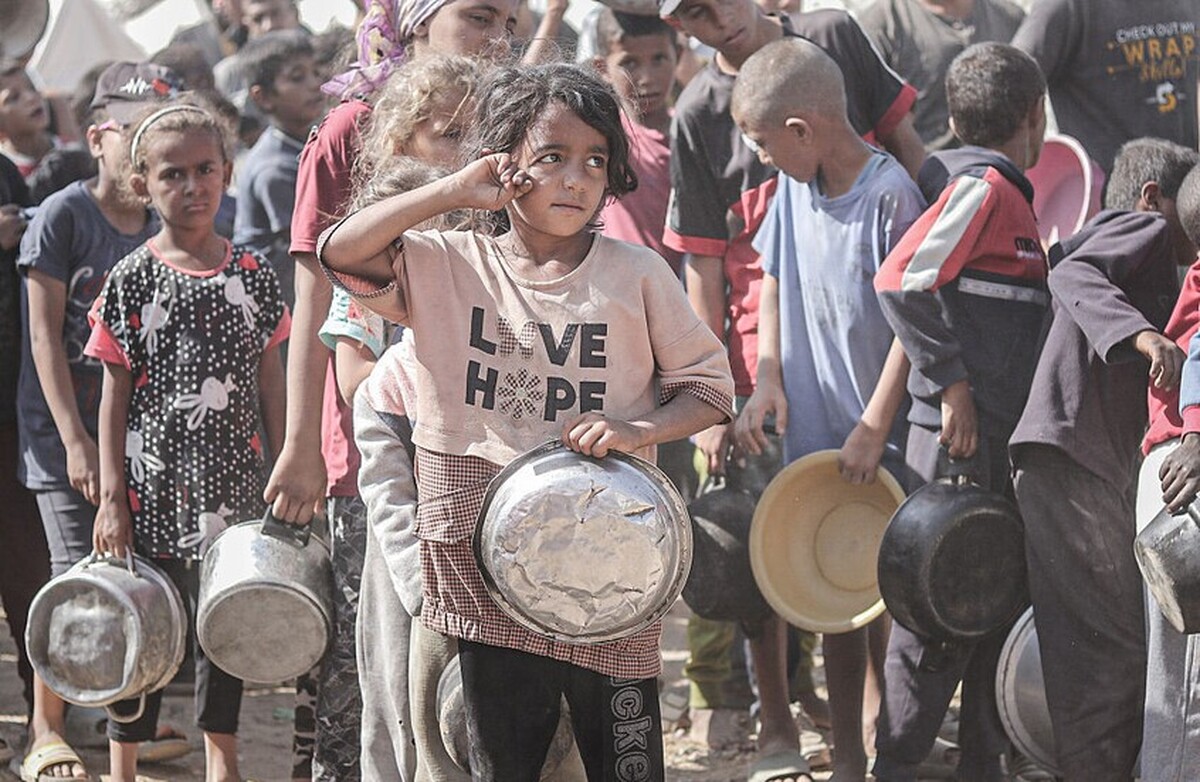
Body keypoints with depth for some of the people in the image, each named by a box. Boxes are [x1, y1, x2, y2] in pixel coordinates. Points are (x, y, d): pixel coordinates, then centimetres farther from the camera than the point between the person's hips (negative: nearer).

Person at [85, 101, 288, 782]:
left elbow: (272, 384, 8)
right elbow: (115, 395, -2)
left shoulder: (253, 275, 3)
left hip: (234, 485, 2)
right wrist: (112, 496, -6)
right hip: (154, 487, -2)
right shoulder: (132, 280, -3)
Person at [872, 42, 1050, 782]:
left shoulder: (1007, 194, 15)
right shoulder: (985, 187, -13)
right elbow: (901, 281, -23)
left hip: (998, 438, 10)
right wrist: (952, 383, -19)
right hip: (959, 437, -10)